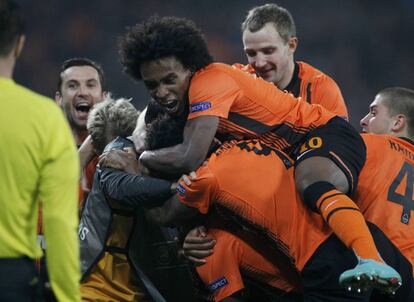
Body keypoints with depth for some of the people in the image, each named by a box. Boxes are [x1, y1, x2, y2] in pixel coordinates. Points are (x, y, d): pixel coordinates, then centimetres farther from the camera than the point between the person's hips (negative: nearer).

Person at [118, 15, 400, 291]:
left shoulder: (211, 80, -21)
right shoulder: (183, 96, 7)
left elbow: (191, 159, -29)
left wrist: (139, 158, -13)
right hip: (289, 154, 11)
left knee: (312, 184, -39)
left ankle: (372, 262, -62)